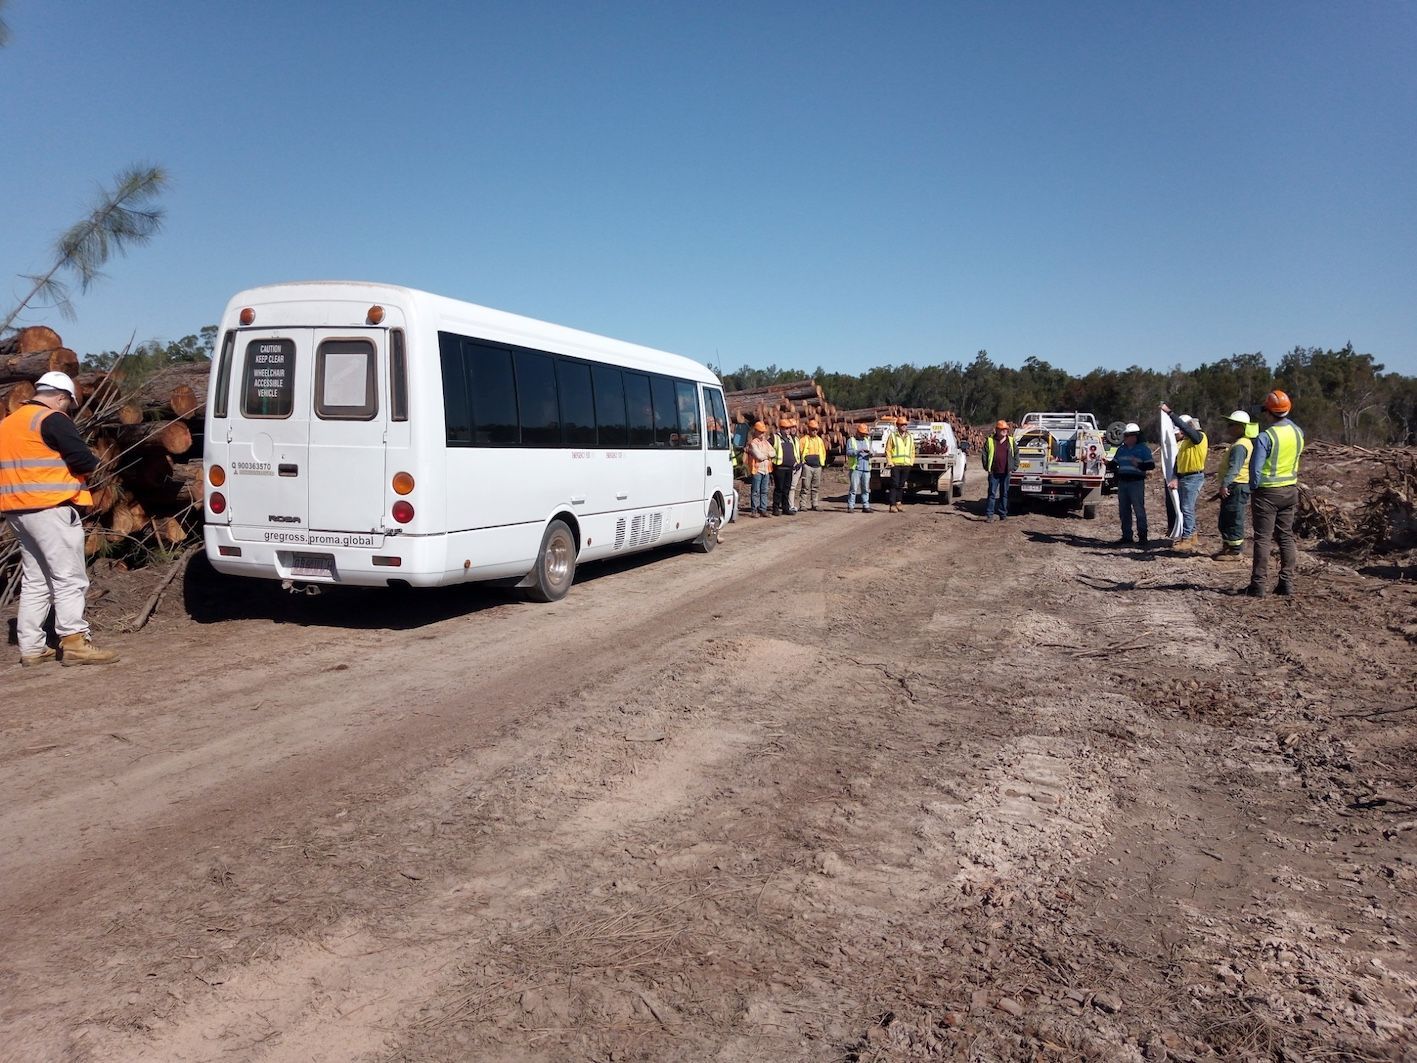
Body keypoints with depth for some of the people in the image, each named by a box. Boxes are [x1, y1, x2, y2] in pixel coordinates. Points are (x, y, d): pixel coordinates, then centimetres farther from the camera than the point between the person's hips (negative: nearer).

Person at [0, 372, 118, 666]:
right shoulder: (53, 420, -9)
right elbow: (82, 458, -17)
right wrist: (93, 467, 4)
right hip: (50, 509, -9)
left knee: (34, 581, 13)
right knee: (69, 579, -6)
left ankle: (32, 648, 14)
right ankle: (74, 643, -8)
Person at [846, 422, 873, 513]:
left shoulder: (867, 441, 22)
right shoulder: (851, 441, 5)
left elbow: (871, 451, 20)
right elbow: (848, 452, -8)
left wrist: (870, 453, -4)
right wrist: (858, 451, -22)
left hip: (866, 468, 5)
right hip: (855, 468, -5)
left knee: (866, 489, 4)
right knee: (853, 488, -8)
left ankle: (866, 506, 8)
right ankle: (851, 507, -5)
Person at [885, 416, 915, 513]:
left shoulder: (910, 437, 15)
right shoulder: (892, 436, 1)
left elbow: (912, 451, 18)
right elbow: (888, 450, -1)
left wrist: (911, 462, 7)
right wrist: (890, 463, -9)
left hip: (906, 465, 4)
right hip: (895, 465, -4)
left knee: (902, 485, 9)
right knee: (894, 485, -6)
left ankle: (898, 503, 18)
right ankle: (892, 505, -6)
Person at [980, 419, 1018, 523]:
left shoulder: (1011, 441, 8)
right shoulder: (990, 441, 2)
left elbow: (1016, 453, 13)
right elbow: (984, 453, 4)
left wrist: (1015, 466, 6)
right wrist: (986, 466, -1)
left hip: (1006, 472, 2)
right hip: (994, 472, -2)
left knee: (1004, 494, 8)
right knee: (992, 494, -2)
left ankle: (1003, 514, 16)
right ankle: (989, 515, 0)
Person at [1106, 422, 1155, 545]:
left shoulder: (1143, 449, -2)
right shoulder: (1121, 449, 15)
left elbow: (1151, 465, -6)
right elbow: (1115, 463, 23)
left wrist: (1138, 465, -22)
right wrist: (1108, 463, 2)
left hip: (1136, 483, -6)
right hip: (1122, 482, 6)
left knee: (1139, 510, -5)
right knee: (1123, 511, 8)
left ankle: (1142, 536, 1)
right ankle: (1126, 536, 16)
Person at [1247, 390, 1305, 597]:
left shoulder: (1265, 437, -19)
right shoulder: (1297, 432, 0)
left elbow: (1255, 468, -18)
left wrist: (1253, 488, -4)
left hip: (1267, 492, -6)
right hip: (1290, 490, 6)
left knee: (1263, 539, -2)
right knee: (1286, 536, 12)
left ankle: (1259, 585, -1)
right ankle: (1287, 582, 13)